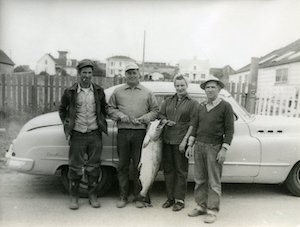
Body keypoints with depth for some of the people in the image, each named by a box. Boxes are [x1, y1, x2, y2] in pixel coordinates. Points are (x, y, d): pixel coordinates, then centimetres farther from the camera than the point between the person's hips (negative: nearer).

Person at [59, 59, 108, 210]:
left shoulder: (99, 91, 3)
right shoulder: (70, 92, -1)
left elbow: (104, 108, 17)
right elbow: (62, 109, 13)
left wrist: (102, 122, 6)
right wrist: (66, 124, 4)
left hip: (95, 134, 2)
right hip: (77, 135, -1)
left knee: (93, 166, 10)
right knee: (75, 167, 6)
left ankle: (93, 195, 25)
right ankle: (74, 197, 24)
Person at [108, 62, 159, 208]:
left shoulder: (147, 93, 12)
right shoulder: (118, 92, 13)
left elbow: (155, 110, 10)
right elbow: (110, 108, 12)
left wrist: (142, 119, -6)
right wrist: (120, 115, -6)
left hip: (140, 132, -1)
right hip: (122, 132, 1)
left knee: (139, 166, 3)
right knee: (123, 165, 7)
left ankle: (139, 197, 17)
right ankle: (123, 197, 20)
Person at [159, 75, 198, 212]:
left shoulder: (192, 103, 1)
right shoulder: (168, 101, 14)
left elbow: (192, 124, -4)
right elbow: (160, 114, 17)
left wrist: (185, 140, -12)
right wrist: (166, 121, -5)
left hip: (181, 141, -4)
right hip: (167, 139, 4)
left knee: (181, 171, 3)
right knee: (168, 169, 10)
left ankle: (180, 200, 15)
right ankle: (170, 198, 23)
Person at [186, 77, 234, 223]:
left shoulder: (225, 107, -4)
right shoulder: (201, 107, 11)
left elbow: (229, 130, -6)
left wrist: (224, 149, -13)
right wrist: (190, 145, 10)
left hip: (214, 147, -5)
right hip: (199, 146, 5)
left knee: (213, 181, 2)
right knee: (199, 179, 11)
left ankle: (212, 211, 14)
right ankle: (201, 206, 24)